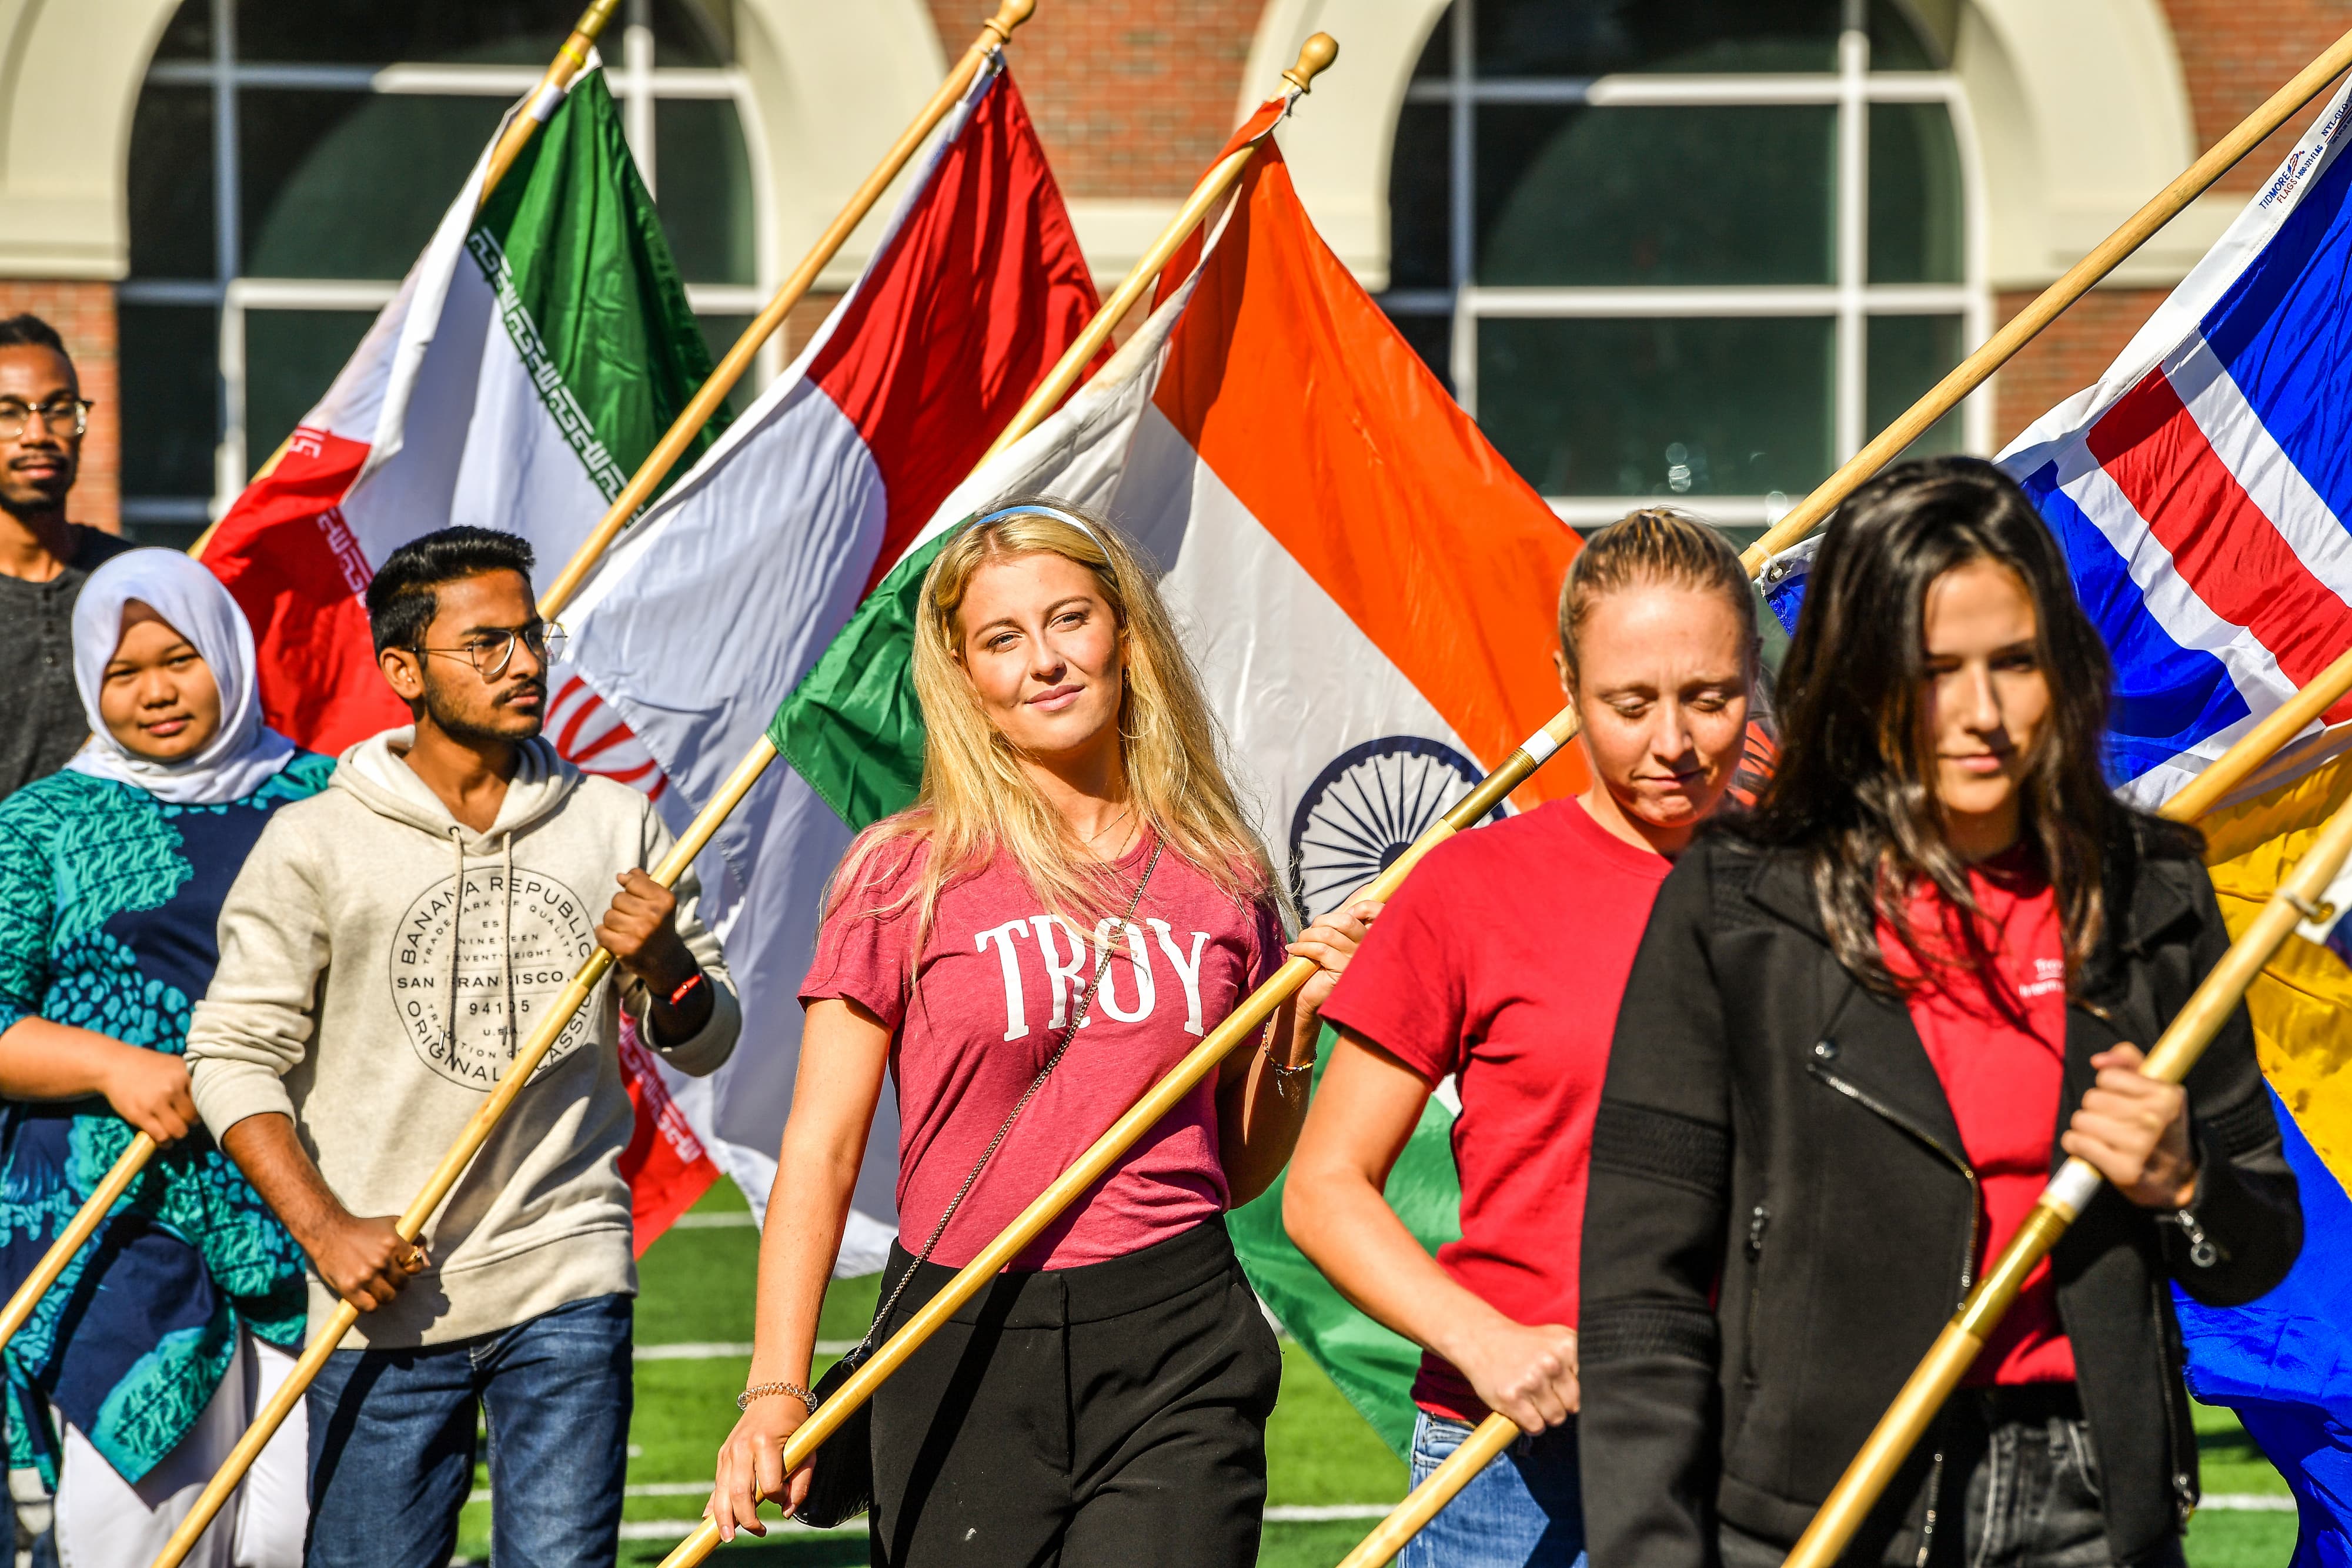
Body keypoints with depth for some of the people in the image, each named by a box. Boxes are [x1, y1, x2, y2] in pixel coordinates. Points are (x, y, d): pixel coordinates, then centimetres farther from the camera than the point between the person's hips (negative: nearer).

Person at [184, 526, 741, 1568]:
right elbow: (234, 1052, -2)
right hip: (387, 1297, -2)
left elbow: (707, 1043, 13)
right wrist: (324, 1227, -11)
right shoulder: (316, 843, 0)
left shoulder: (615, 825, 9)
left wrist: (665, 964, -9)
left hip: (570, 1283, 2)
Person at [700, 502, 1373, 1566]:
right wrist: (776, 1390, -11)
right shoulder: (904, 875, 0)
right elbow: (822, 1150, -2)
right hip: (961, 1361, -1)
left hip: (1178, 1364, 1)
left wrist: (1295, 1030, -1)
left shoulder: (1221, 878, 8)